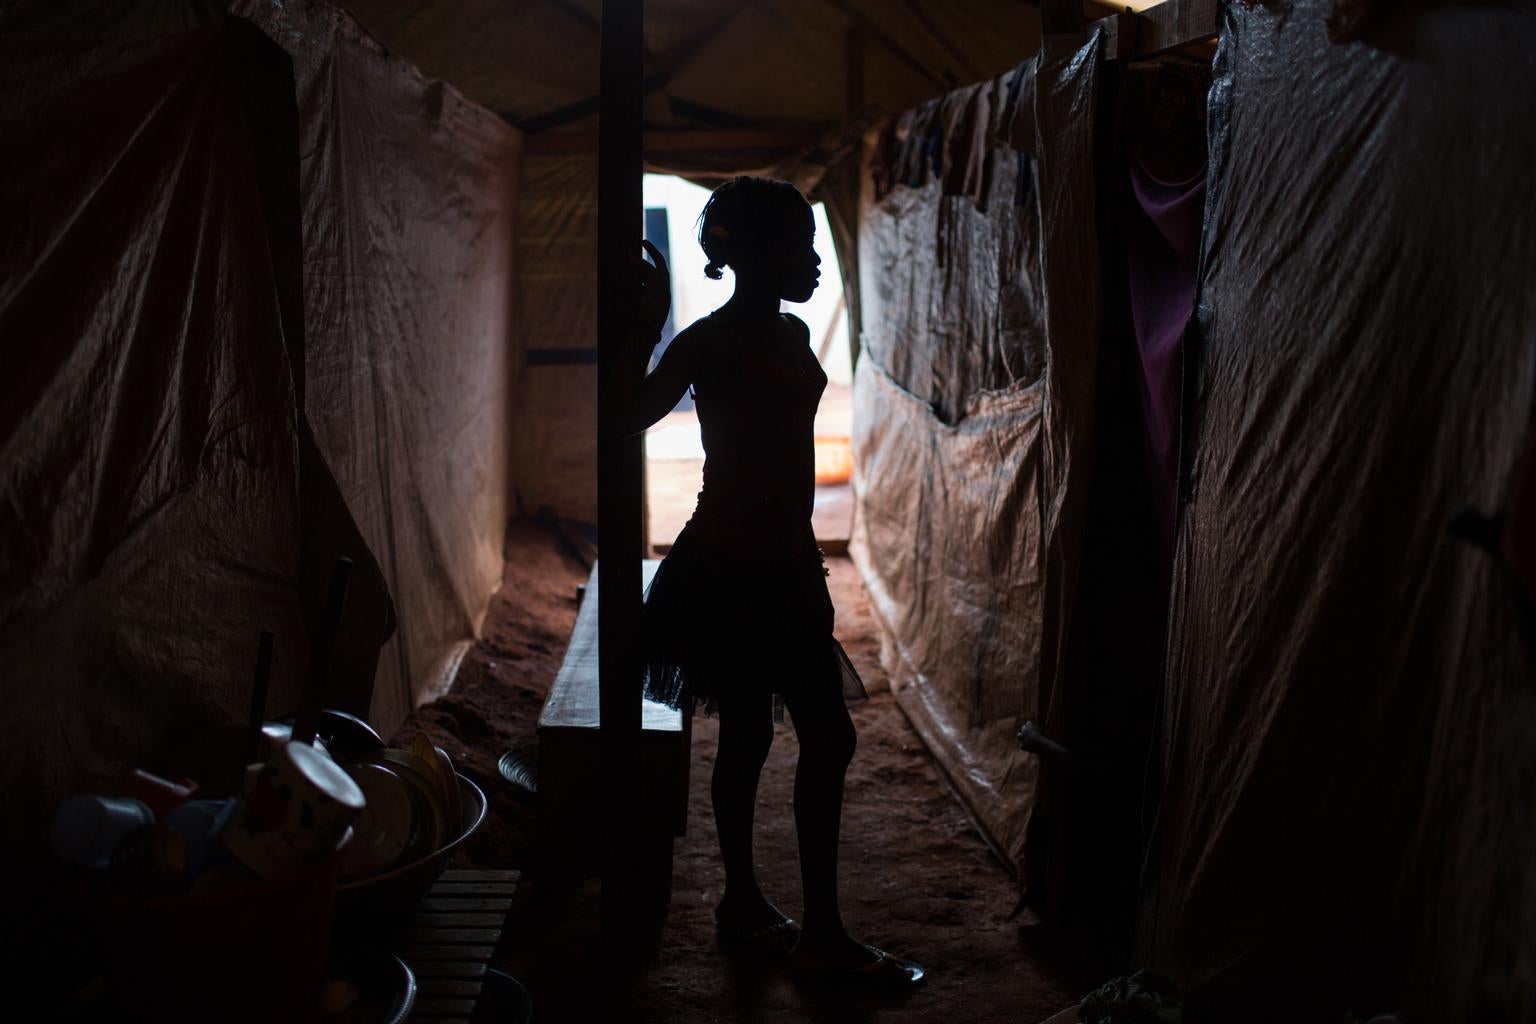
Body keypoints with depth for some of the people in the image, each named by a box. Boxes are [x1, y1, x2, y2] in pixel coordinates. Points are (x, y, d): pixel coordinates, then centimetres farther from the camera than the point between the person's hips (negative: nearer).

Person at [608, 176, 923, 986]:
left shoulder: (792, 334, 11)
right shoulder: (709, 342, -12)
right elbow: (627, 419, -23)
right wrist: (650, 325, -28)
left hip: (785, 566, 8)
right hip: (727, 569, -8)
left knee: (827, 739, 8)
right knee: (747, 736, 5)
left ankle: (823, 931, 21)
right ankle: (742, 901, 25)